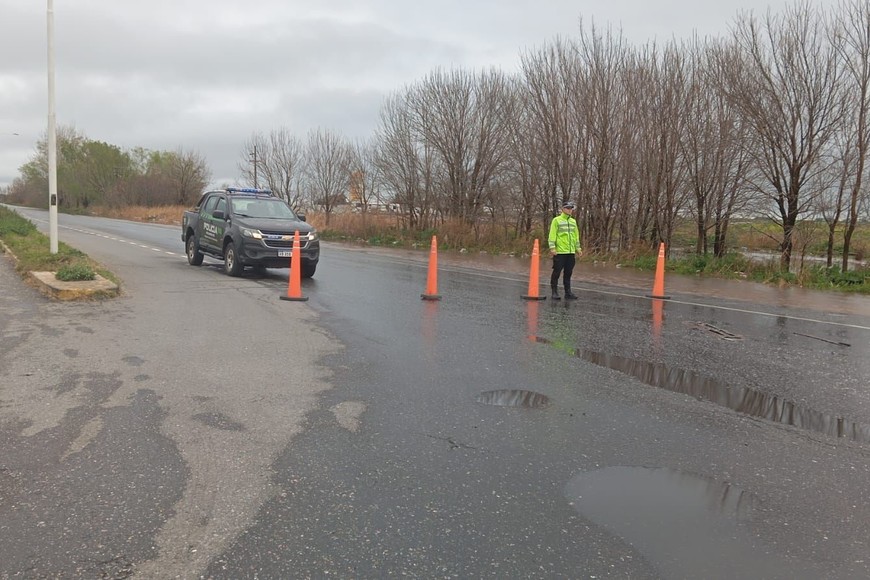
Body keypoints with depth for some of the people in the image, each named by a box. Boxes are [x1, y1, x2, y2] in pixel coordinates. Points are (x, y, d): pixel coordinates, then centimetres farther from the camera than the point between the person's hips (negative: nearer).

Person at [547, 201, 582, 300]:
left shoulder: (573, 221, 16)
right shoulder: (556, 220, -2)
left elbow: (576, 236, 22)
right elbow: (552, 235, -7)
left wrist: (578, 248, 18)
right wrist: (552, 247, -15)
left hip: (571, 252, 6)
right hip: (559, 252, -6)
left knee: (568, 273, 9)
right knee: (557, 272, -2)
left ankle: (568, 292, 15)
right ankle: (555, 292, 6)